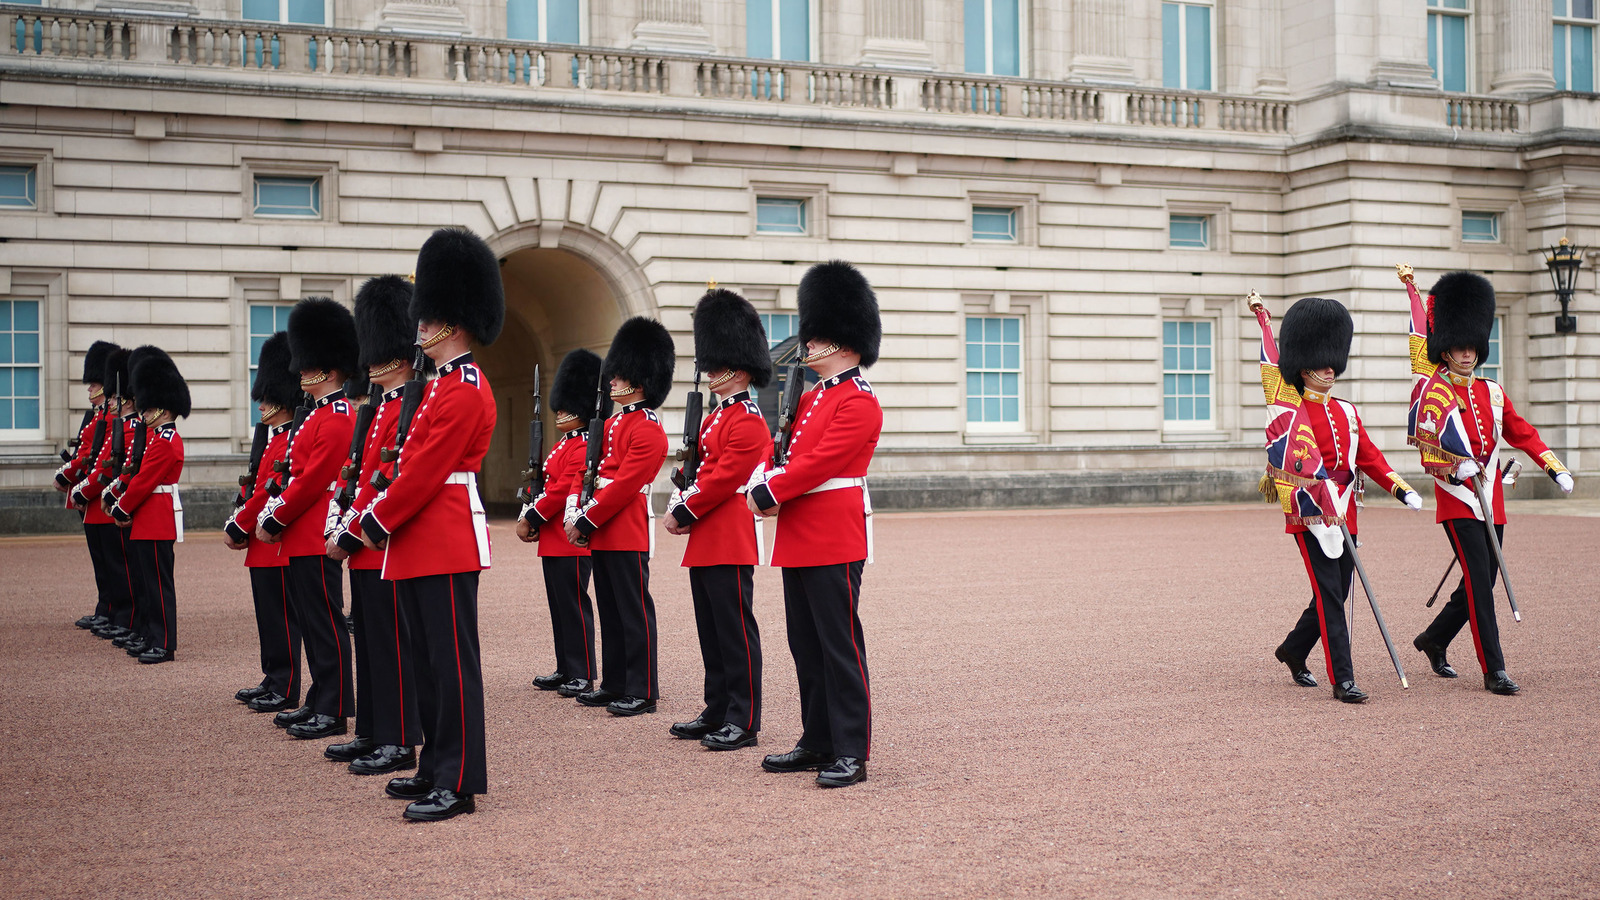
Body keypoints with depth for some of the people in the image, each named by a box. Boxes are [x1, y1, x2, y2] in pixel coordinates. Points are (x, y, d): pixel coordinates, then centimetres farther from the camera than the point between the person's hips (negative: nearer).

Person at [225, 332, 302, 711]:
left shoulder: (289, 442, -15)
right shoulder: (273, 439, 16)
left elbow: (269, 493, -19)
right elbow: (253, 488, 18)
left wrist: (238, 528, -12)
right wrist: (236, 525, 7)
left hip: (277, 546, -10)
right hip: (263, 548, 10)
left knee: (281, 619, -4)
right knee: (269, 618, 15)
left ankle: (284, 691, 0)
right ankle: (273, 681, 23)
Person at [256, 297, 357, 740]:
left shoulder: (336, 417, -14)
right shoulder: (318, 414, 17)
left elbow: (311, 481, -19)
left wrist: (274, 521, -13)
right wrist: (270, 516, 11)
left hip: (315, 540, -10)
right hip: (303, 539, 10)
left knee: (325, 623, -5)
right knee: (312, 622, 14)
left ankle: (333, 712, -1)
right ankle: (320, 702, 21)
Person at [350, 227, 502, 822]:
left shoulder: (465, 390, -14)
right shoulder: (443, 386, 18)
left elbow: (425, 471, -17)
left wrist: (379, 523, -10)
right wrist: (376, 515, 10)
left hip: (446, 544, -10)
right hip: (421, 544, 10)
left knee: (451, 661, -7)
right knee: (429, 660, 15)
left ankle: (459, 783, -3)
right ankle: (437, 768, 24)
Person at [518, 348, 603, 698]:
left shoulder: (583, 447, -14)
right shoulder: (562, 445, 18)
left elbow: (563, 490, -20)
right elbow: (545, 485, 20)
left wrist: (531, 519, -15)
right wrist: (528, 518, 6)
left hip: (572, 541, -10)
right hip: (553, 541, 10)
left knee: (573, 604, -6)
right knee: (559, 604, 13)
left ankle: (582, 676, -1)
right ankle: (566, 670, 20)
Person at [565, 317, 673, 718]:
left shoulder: (648, 430, -12)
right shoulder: (613, 423, 17)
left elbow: (623, 485, -19)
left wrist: (585, 521, -17)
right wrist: (575, 513, 4)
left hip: (627, 533, -9)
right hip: (603, 533, 9)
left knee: (634, 611, -5)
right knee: (610, 610, 13)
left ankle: (642, 691, 0)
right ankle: (614, 684, 21)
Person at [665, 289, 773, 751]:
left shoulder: (748, 422, -12)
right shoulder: (716, 418, 18)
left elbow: (723, 477, -18)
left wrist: (684, 513, -12)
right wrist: (679, 504, 2)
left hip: (730, 545, -10)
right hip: (704, 544, 10)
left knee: (735, 630, -5)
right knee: (712, 632, 13)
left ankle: (743, 722, -1)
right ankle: (718, 712, 21)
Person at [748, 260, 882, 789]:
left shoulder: (859, 402, -10)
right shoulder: (811, 398, 18)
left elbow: (820, 462, -17)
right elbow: (791, 455, 18)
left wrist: (768, 496, -12)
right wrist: (768, 490, -1)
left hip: (835, 541, -9)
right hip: (798, 539, 9)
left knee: (840, 645, -6)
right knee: (807, 645, 13)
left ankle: (852, 753, -1)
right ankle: (818, 743, 22)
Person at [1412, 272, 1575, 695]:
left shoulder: (1493, 394, 13)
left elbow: (1522, 433, 14)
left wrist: (1555, 467, 2)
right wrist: (1452, 468, -28)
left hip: (1492, 500, 6)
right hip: (1458, 500, -6)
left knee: (1482, 583, 10)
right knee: (1479, 581, -12)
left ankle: (1433, 640, 31)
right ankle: (1494, 670, -10)